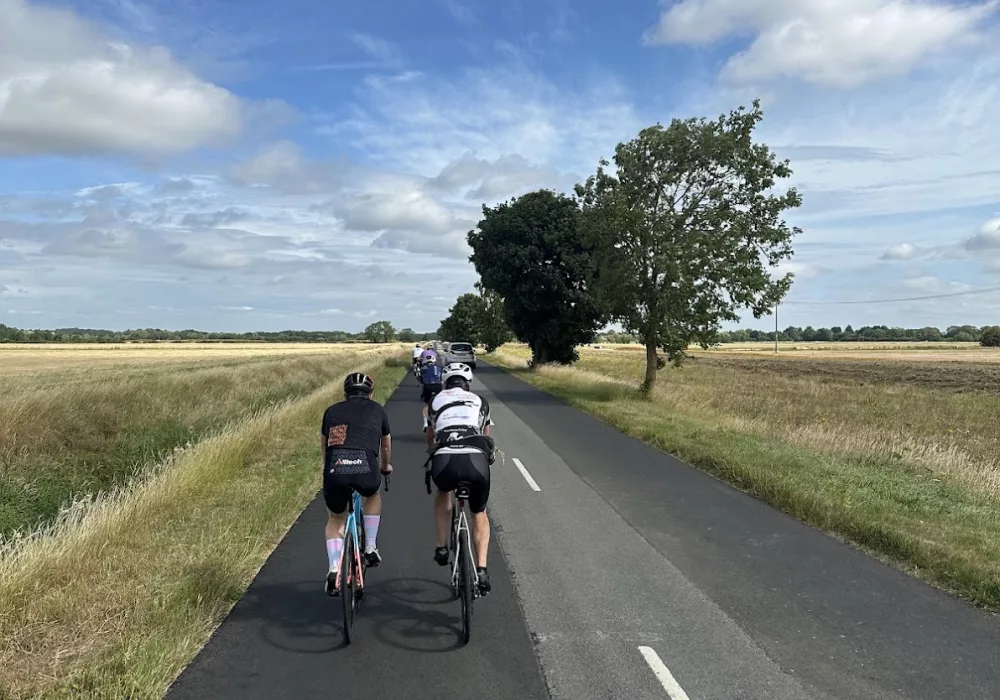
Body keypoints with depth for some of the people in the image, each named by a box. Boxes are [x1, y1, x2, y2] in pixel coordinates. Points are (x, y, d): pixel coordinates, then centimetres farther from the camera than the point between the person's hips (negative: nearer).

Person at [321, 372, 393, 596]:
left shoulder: (332, 411, 26)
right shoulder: (377, 410, 24)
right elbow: (386, 447, 38)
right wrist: (386, 467, 58)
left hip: (335, 470, 1)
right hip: (366, 469, -1)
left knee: (335, 520, 27)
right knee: (372, 495, 35)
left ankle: (334, 571, 12)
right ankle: (370, 548, 31)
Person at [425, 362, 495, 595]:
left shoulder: (437, 401, 29)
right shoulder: (480, 401, 28)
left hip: (445, 460, 0)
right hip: (477, 460, 0)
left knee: (443, 493, 37)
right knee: (479, 513, 27)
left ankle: (442, 548, 30)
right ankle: (481, 569, 16)